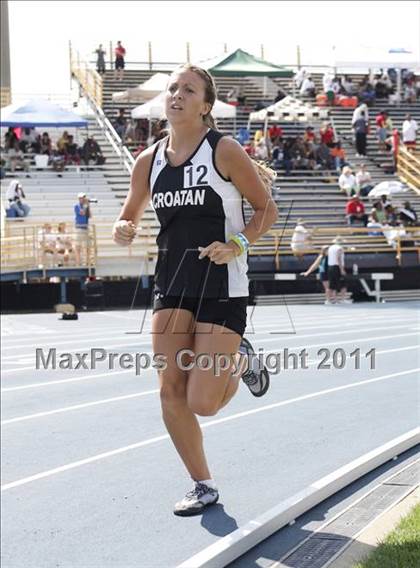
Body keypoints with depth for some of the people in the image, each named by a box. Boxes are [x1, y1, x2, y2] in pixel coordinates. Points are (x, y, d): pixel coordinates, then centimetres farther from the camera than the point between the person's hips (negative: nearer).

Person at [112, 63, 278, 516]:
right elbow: (129, 219, 18)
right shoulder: (149, 161, 7)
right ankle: (203, 486, 16)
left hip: (222, 286, -5)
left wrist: (237, 244, -17)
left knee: (203, 403, -9)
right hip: (171, 284, 5)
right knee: (171, 393, -1)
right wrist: (124, 231, -5)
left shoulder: (224, 151, -6)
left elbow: (266, 210, 0)